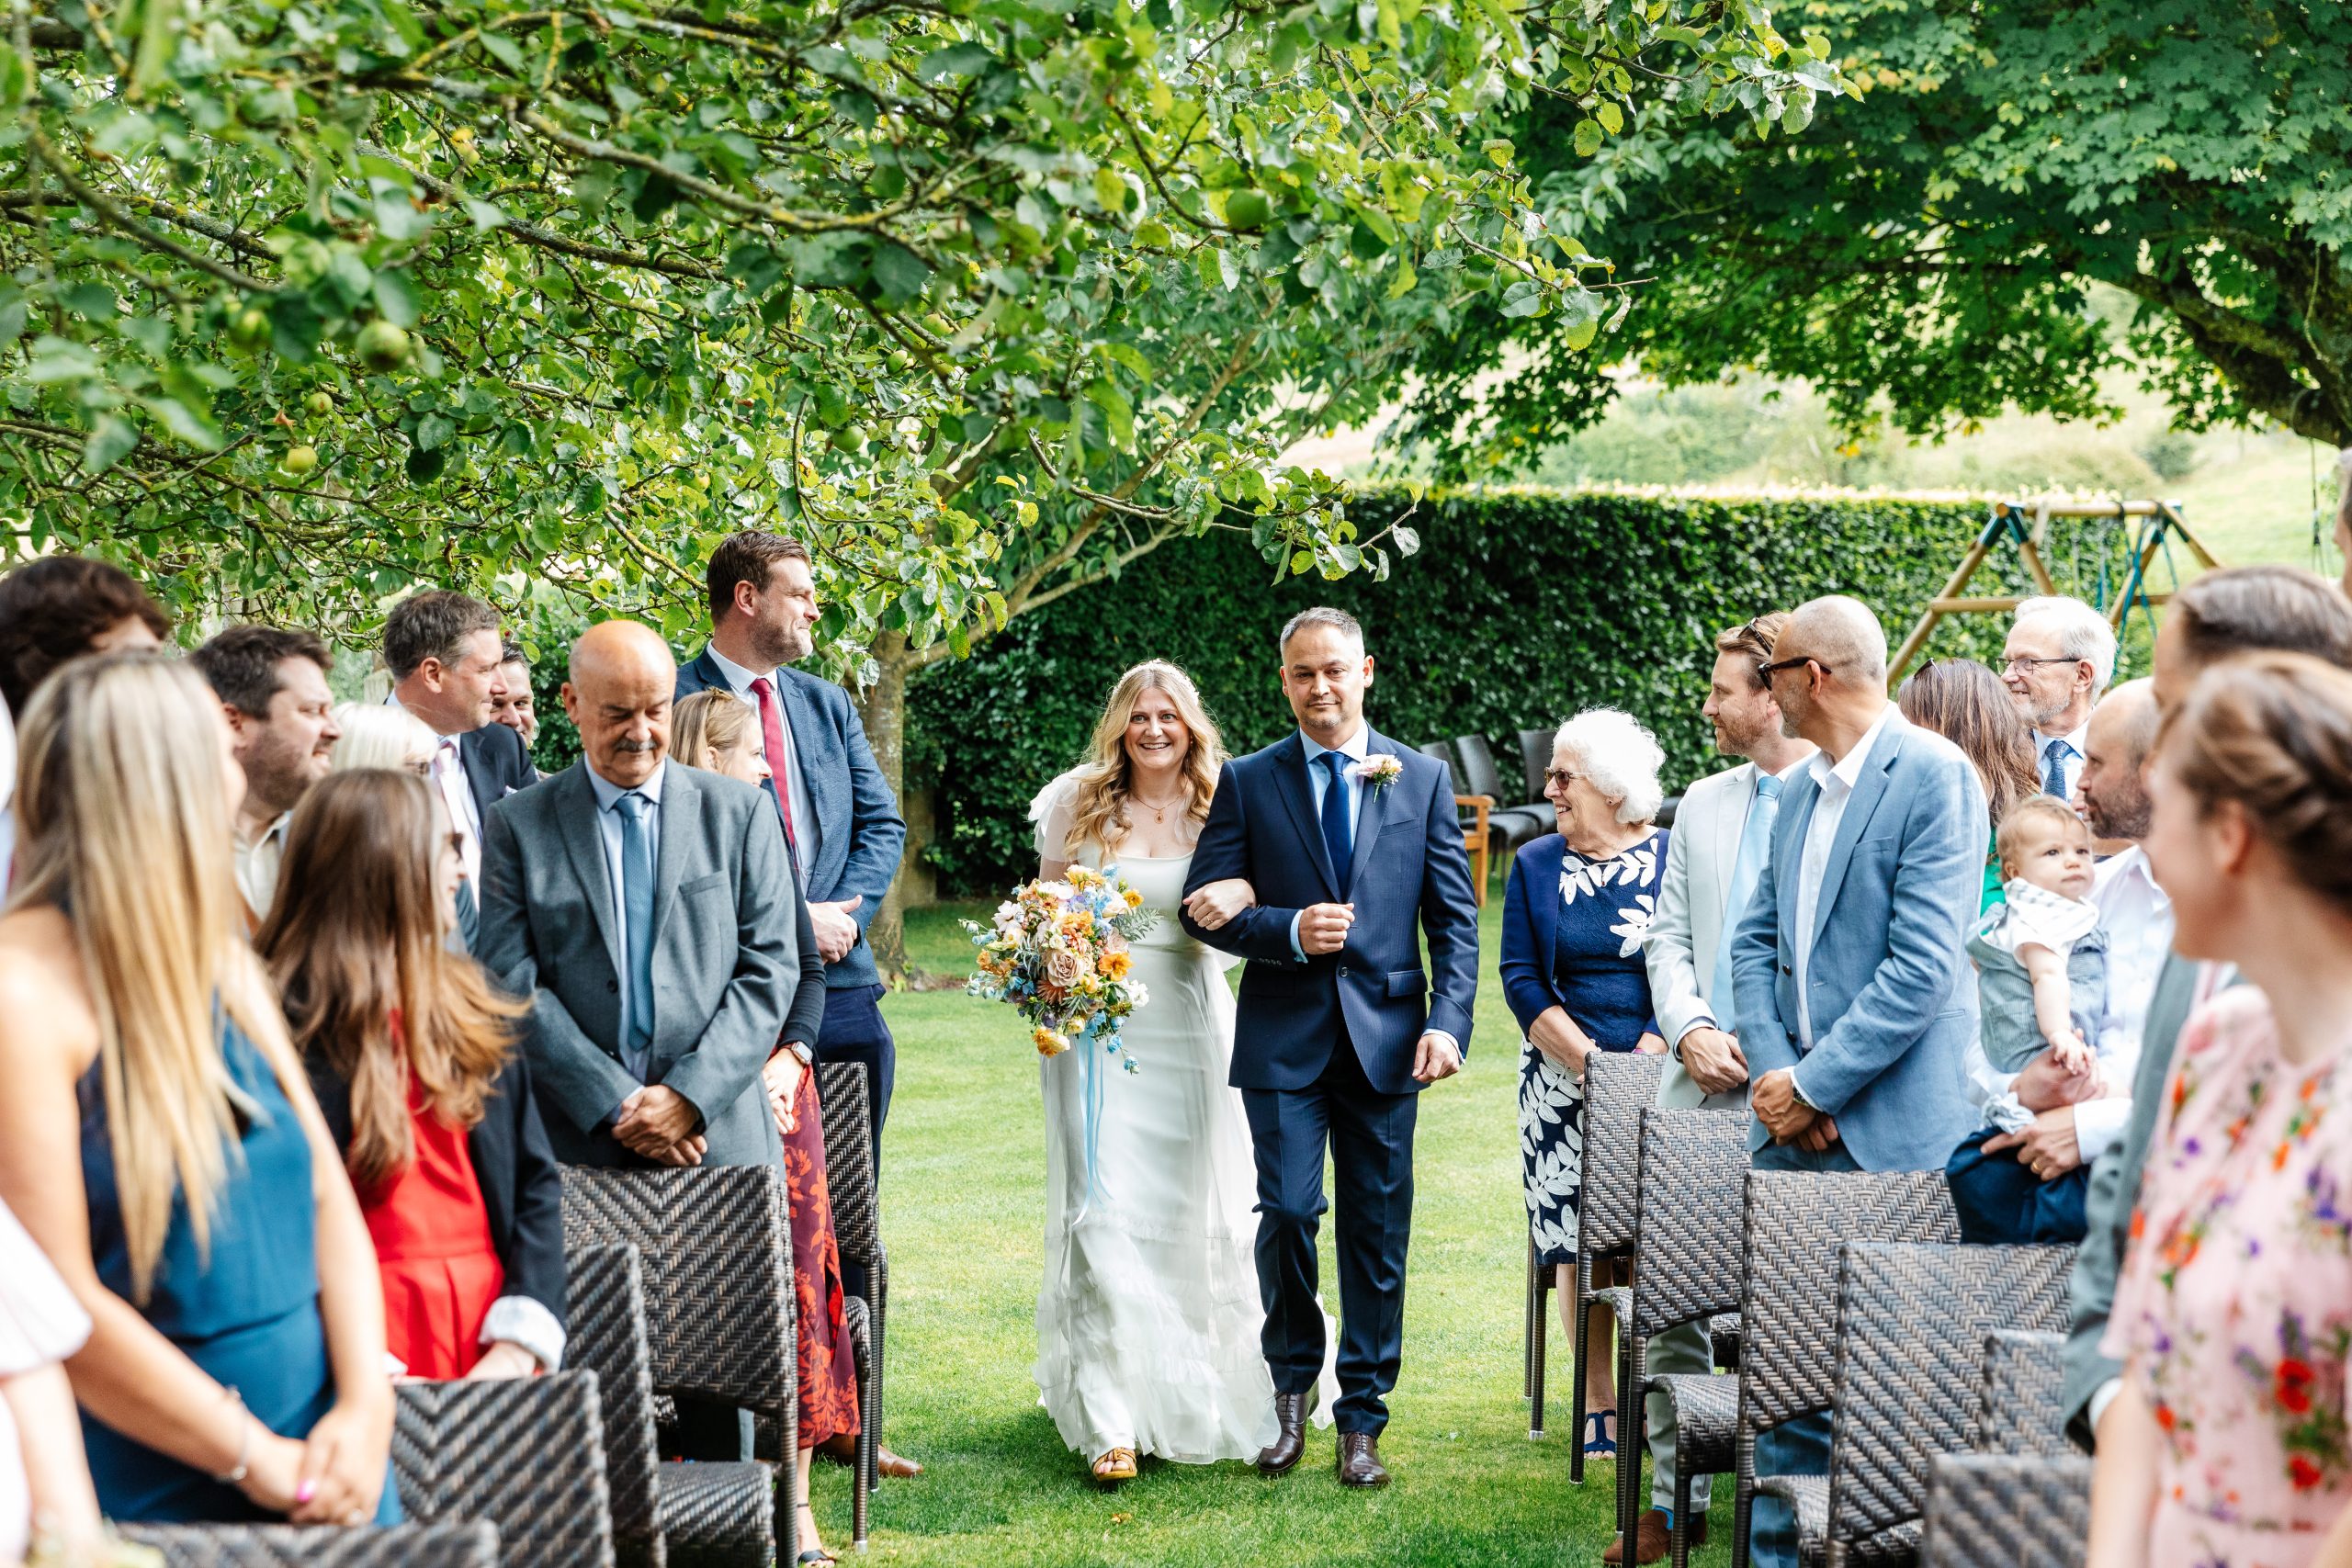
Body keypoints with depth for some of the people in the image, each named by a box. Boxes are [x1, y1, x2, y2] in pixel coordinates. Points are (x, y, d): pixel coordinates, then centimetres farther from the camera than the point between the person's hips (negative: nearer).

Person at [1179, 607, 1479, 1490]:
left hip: (1386, 1037, 1)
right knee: (1288, 1211, -9)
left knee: (1378, 1233, 4)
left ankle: (1362, 1421, 16)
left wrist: (1448, 1021, -7)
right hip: (1284, 1038, -1)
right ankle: (1292, 1385, 16)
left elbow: (1454, 917, 5)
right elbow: (1203, 907, 2)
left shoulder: (1422, 779, 7)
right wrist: (1290, 931, -14)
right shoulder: (1248, 782, 5)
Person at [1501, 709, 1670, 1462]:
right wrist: (1589, 1063, -9)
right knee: (1576, 1238, 0)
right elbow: (1521, 978, 2)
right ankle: (1597, 1401, 7)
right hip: (1561, 1076, 2)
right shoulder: (1536, 864, 7)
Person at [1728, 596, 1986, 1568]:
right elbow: (1756, 942, 13)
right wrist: (1773, 1070, -4)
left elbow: (1921, 969, -18)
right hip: (1793, 1121, 7)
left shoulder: (1935, 777, -11)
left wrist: (1816, 1088, -16)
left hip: (1888, 1126, -7)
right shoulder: (1805, 789, 14)